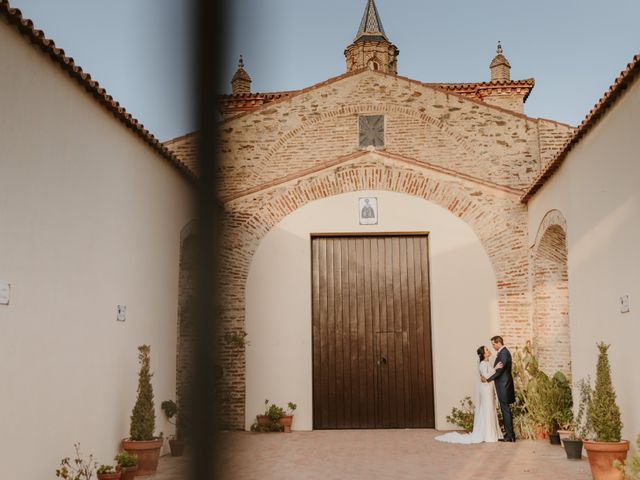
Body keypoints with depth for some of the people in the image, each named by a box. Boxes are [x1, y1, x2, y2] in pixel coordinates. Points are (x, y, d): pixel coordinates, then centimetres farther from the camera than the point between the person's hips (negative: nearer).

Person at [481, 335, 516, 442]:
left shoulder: (503, 353, -17)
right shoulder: (503, 352, 14)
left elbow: (500, 370, -20)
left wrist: (488, 379, -13)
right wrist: (488, 377, 7)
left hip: (503, 385, -10)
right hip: (503, 385, 10)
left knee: (506, 410, -5)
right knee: (505, 409, 13)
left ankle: (510, 436, -1)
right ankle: (509, 434, 18)